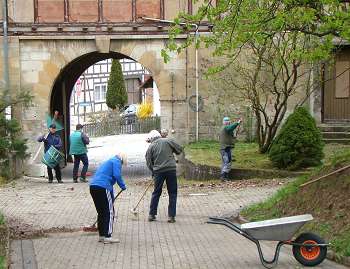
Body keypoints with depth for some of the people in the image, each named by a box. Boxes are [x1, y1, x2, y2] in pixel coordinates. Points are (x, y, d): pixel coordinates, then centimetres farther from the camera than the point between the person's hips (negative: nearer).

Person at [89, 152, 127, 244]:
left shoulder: (108, 162, 33)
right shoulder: (117, 161, 6)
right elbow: (117, 175, -13)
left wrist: (112, 198, 43)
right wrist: (122, 185, 4)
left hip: (93, 186, 9)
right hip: (103, 187, -9)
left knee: (101, 212, 17)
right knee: (109, 212, -1)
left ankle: (102, 235, 22)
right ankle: (107, 236, -2)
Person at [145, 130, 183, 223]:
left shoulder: (150, 147, 5)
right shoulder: (168, 141, 4)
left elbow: (149, 163, 4)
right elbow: (179, 149, 6)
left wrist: (154, 172, 17)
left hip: (158, 171, 1)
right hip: (171, 169, -1)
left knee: (156, 193, 14)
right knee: (172, 193, 7)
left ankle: (152, 214, 17)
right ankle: (171, 216, 4)